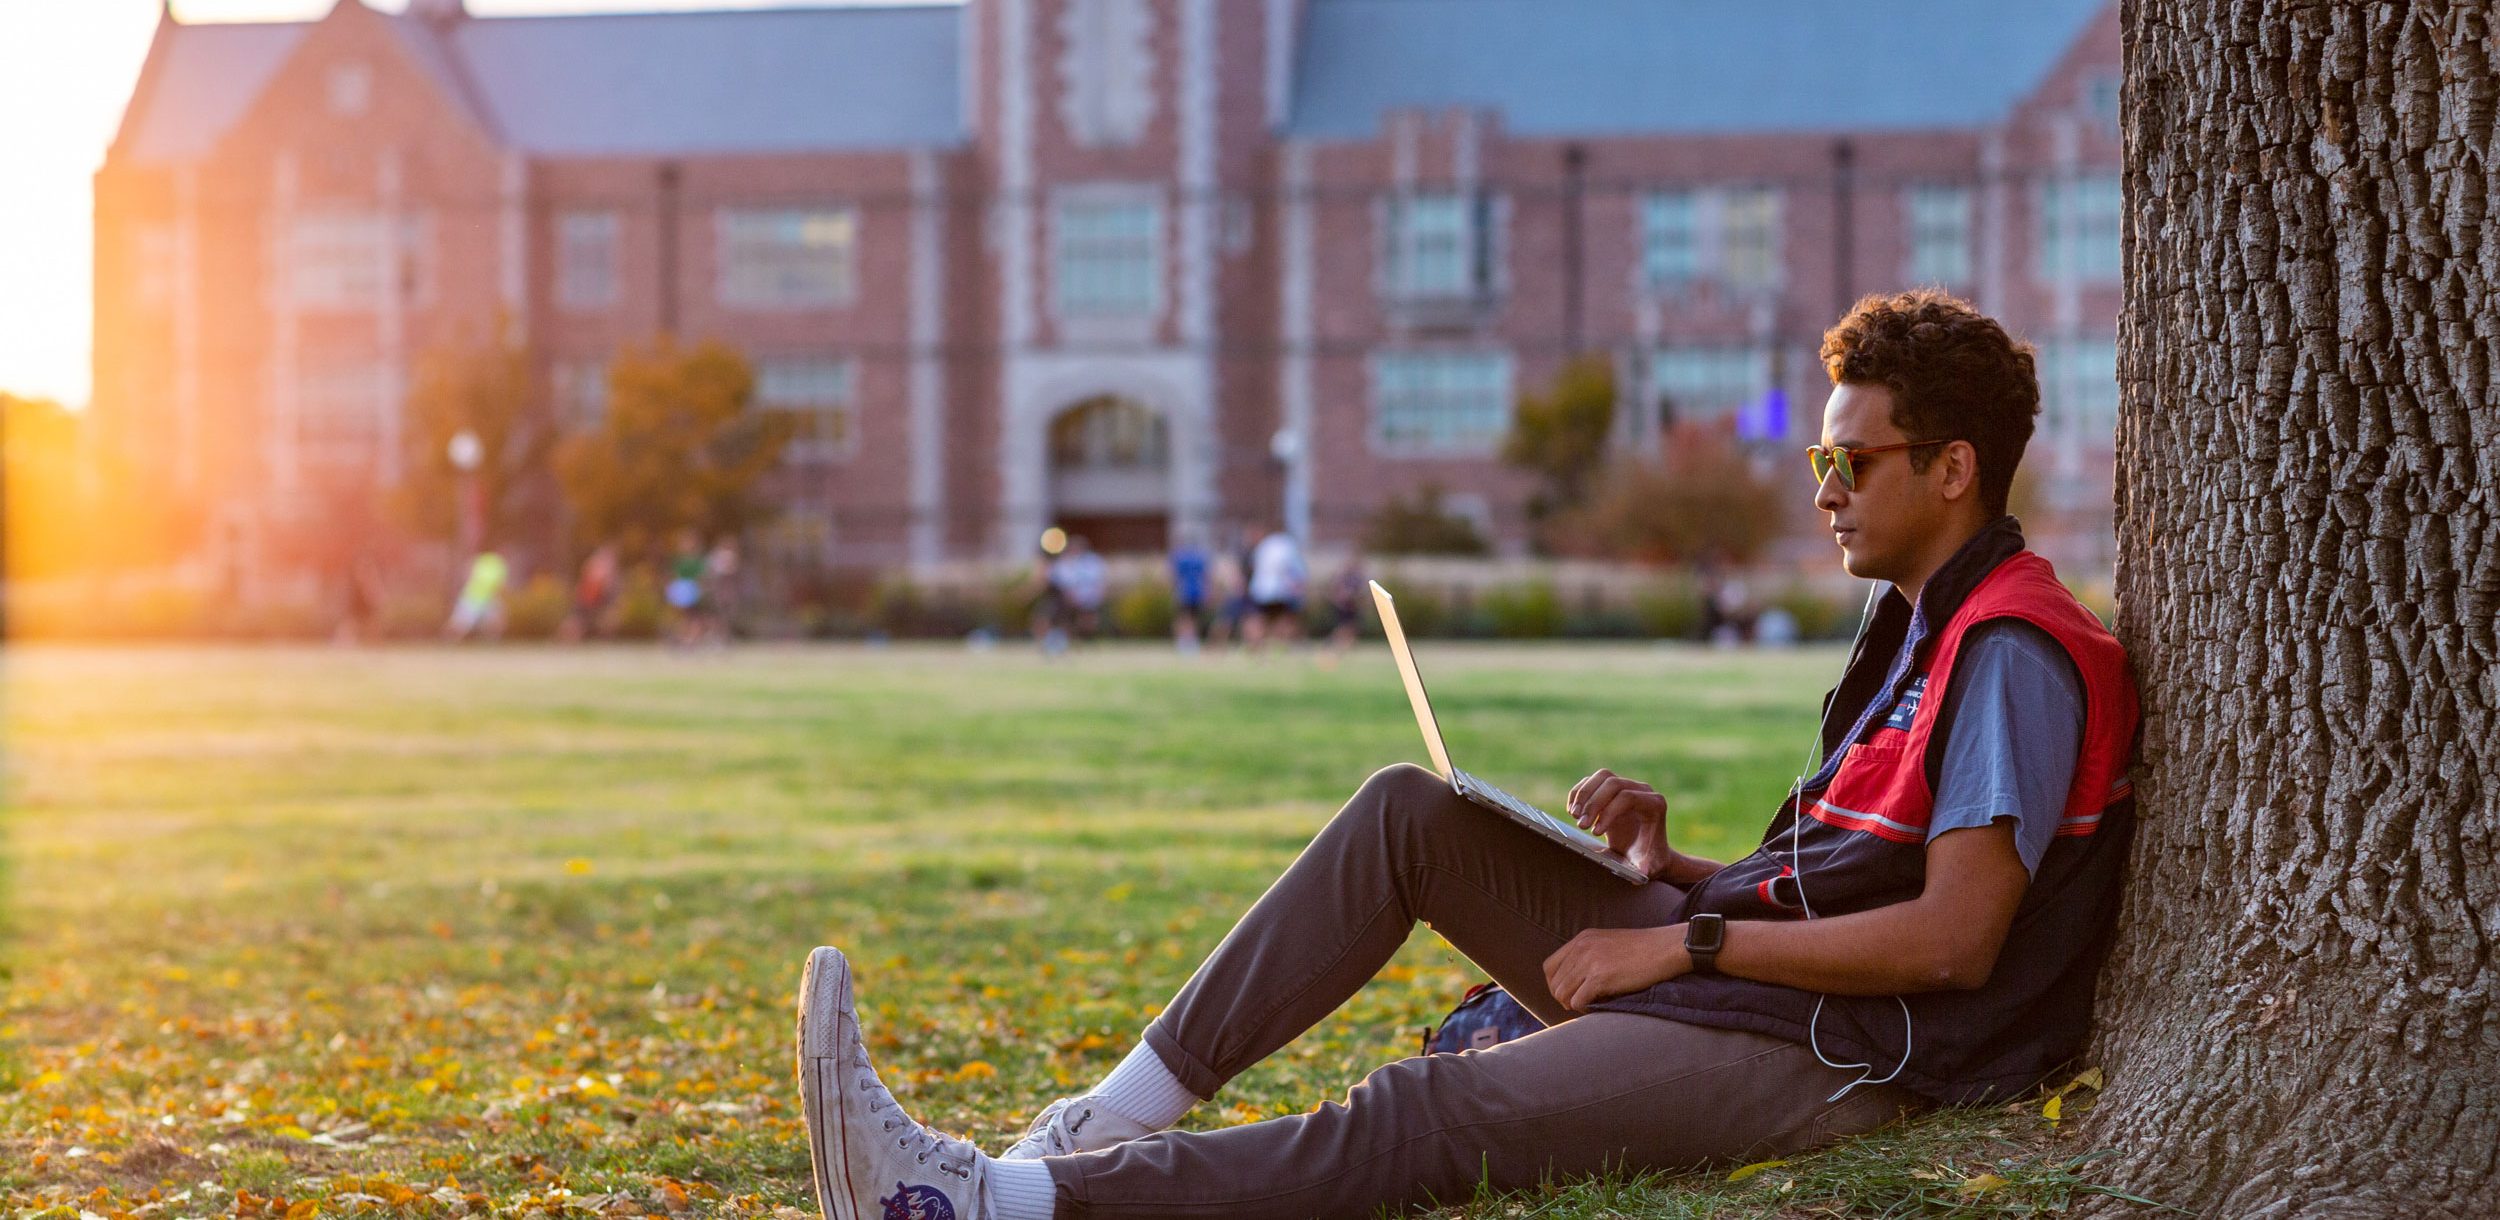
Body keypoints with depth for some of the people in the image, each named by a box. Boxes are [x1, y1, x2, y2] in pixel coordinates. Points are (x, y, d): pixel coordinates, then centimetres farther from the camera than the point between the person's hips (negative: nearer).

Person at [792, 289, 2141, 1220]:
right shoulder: (1916, 627, 21)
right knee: (1407, 814, -2)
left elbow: (1954, 939, -21)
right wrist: (1671, 858, 3)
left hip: (1826, 1057, -10)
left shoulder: (2016, 653, -12)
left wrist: (1684, 942, -15)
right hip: (1723, 967, 10)